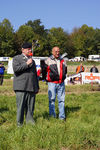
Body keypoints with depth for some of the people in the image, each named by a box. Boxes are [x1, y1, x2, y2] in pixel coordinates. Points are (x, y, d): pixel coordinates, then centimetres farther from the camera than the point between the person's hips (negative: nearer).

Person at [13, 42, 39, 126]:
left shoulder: (32, 60, 24)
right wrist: (26, 64, -11)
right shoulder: (16, 58, 8)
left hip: (32, 88, 5)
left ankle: (30, 121, 11)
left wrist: (37, 87, 21)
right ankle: (19, 123, 4)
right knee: (21, 106, -4)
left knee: (31, 106, 4)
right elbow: (16, 69, -10)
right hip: (21, 88, -5)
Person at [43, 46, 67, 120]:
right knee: (52, 100, 0)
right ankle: (52, 116, 9)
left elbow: (65, 70, 27)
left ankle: (62, 116, 11)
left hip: (61, 83, 4)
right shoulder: (48, 60, 0)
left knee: (62, 100, 5)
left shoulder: (62, 60, 15)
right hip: (52, 83, -4)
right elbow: (43, 70, 5)